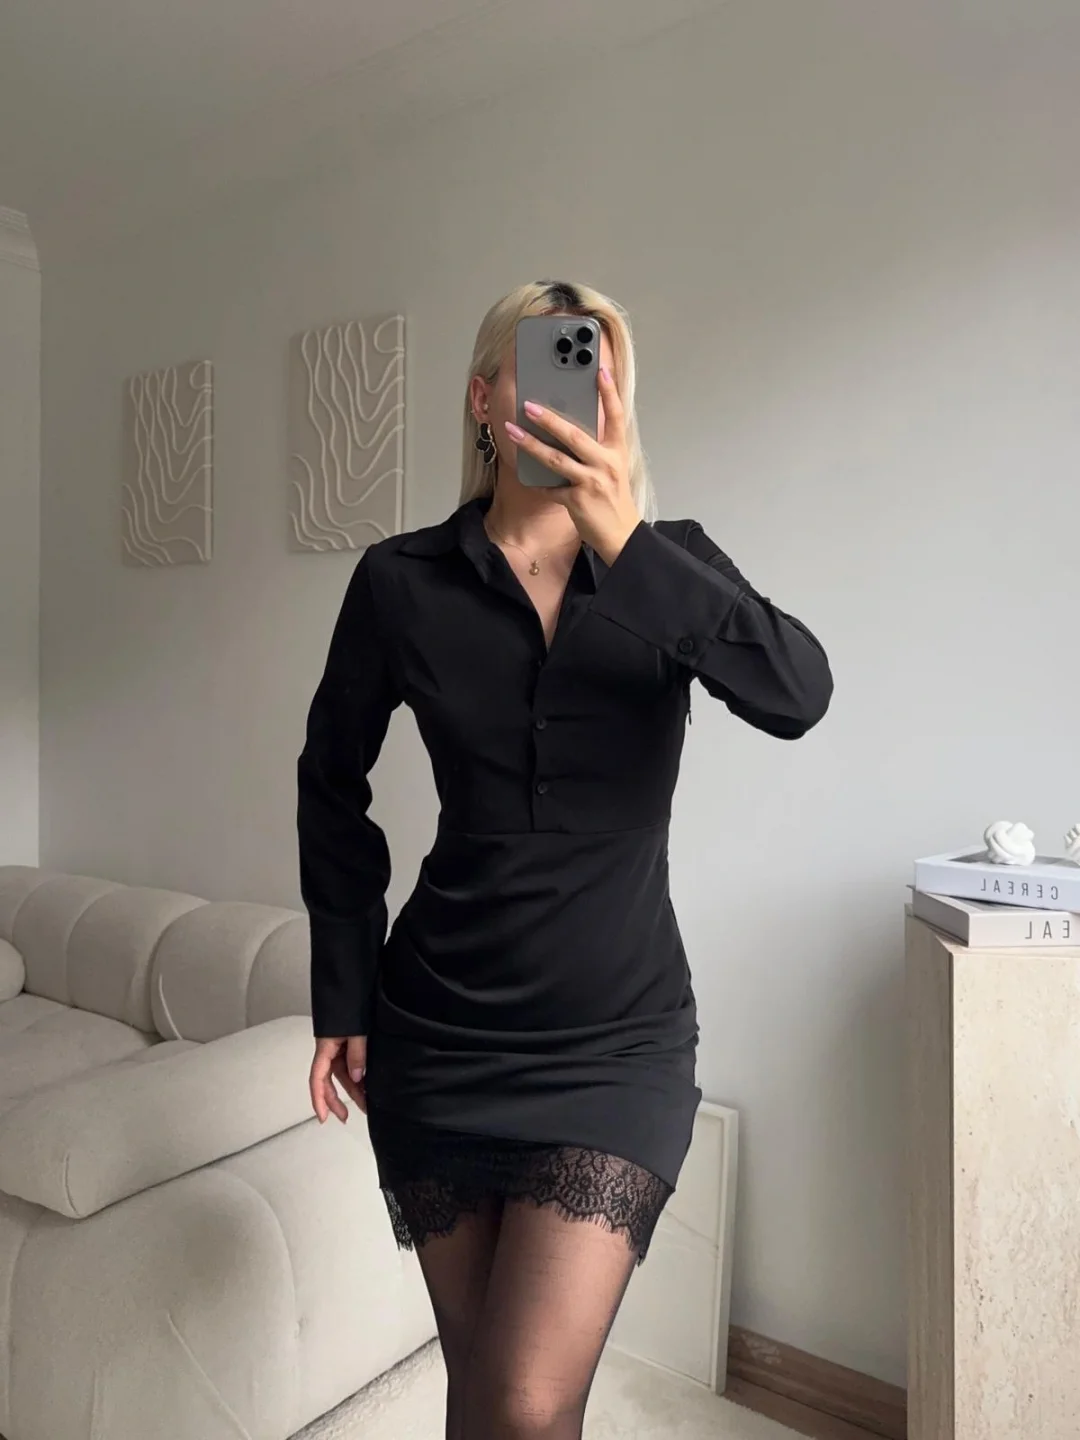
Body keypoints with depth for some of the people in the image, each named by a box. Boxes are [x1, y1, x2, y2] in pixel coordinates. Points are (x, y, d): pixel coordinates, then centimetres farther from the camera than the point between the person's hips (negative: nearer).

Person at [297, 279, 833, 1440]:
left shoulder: (668, 565, -3)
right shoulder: (401, 583, -4)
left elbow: (797, 697, -22)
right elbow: (332, 789, 6)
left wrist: (626, 547, -35)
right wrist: (344, 998, 4)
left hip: (616, 1038, -1)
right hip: (440, 1031, 1)